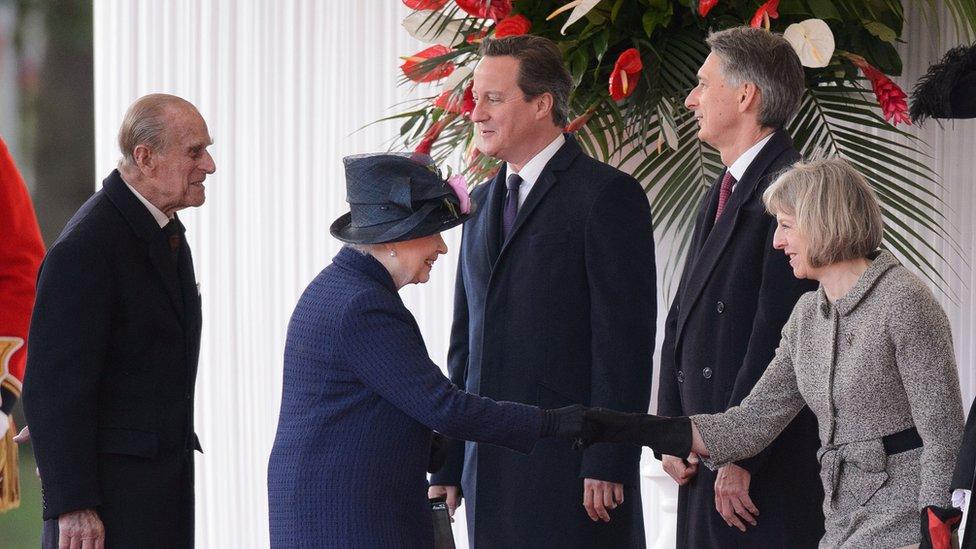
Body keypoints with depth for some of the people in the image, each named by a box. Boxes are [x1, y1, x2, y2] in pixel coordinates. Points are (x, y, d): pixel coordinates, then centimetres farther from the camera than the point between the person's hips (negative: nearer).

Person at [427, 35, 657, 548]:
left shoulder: (607, 194, -6)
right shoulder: (482, 201, 17)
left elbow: (626, 338, -11)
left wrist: (607, 463, -16)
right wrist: (448, 466, 14)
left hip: (570, 463, -7)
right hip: (490, 468, 7)